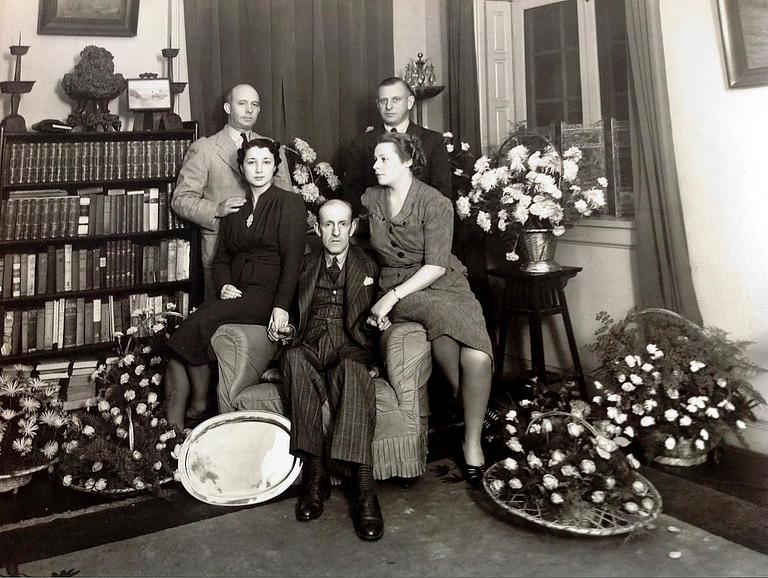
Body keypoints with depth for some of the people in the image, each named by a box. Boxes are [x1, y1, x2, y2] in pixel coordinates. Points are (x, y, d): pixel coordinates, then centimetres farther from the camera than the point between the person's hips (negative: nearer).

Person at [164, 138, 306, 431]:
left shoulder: (289, 203, 2)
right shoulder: (234, 209, 21)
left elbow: (293, 259, -7)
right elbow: (221, 257, 20)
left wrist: (281, 306, -18)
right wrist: (224, 285, -3)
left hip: (266, 294, -5)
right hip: (236, 293, 6)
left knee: (198, 322, -27)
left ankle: (200, 402, -9)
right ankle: (172, 421, -19)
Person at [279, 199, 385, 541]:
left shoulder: (369, 265, 20)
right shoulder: (305, 266, 24)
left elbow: (380, 309, 19)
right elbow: (293, 311, 25)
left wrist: (383, 318, -4)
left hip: (350, 345, -1)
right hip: (311, 344, 2)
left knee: (351, 370, -39)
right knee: (293, 358, -37)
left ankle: (364, 488, -47)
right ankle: (315, 472, -36)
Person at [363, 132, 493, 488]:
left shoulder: (436, 204, -7)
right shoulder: (370, 199, 7)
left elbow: (436, 266, -13)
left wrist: (392, 295, -21)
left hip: (441, 283, -1)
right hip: (396, 291, 1)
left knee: (478, 357, -26)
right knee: (445, 315, -35)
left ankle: (472, 443, -9)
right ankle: (466, 401, -13)